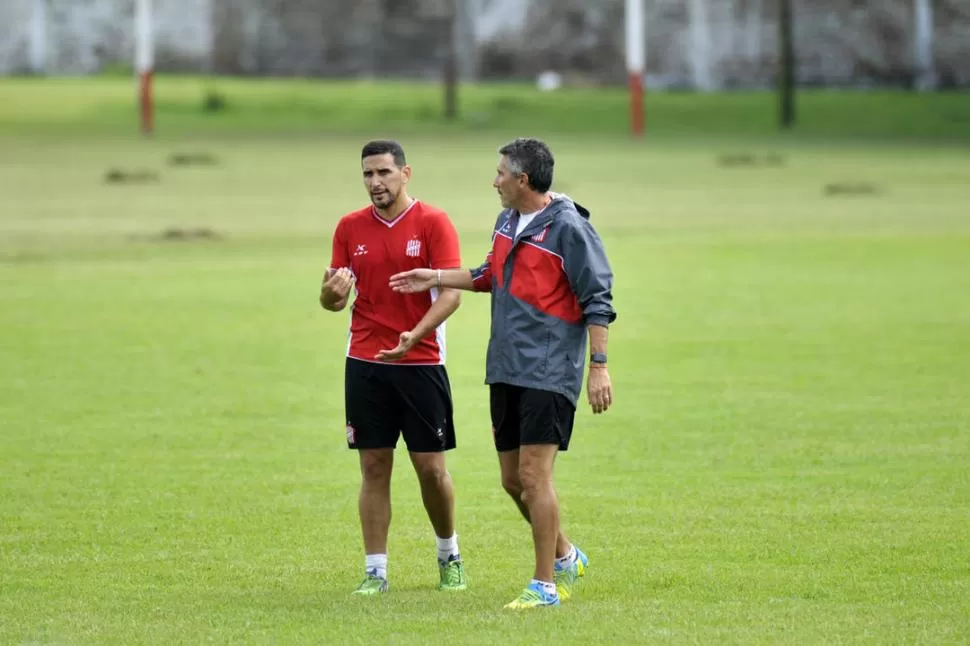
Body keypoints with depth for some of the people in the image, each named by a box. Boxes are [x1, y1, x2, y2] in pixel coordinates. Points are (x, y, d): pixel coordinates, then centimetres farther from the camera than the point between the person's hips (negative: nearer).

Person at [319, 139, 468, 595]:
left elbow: (451, 292, -12)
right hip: (365, 364, 3)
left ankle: (449, 555, 24)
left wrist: (414, 337, -26)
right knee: (374, 467, 2)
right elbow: (335, 300, 9)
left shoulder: (433, 223, -5)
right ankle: (375, 571, 6)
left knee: (431, 467, 1)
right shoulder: (350, 227, 6)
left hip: (422, 363, -3)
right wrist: (332, 294, -17)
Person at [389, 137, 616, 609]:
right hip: (506, 371, 8)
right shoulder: (507, 220, 12)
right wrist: (435, 278, 25)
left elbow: (597, 300, -14)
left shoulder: (567, 227, -13)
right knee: (513, 479, 12)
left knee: (533, 475, -10)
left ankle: (545, 585, -2)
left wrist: (599, 367, -18)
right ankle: (565, 557, 31)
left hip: (549, 373, -8)